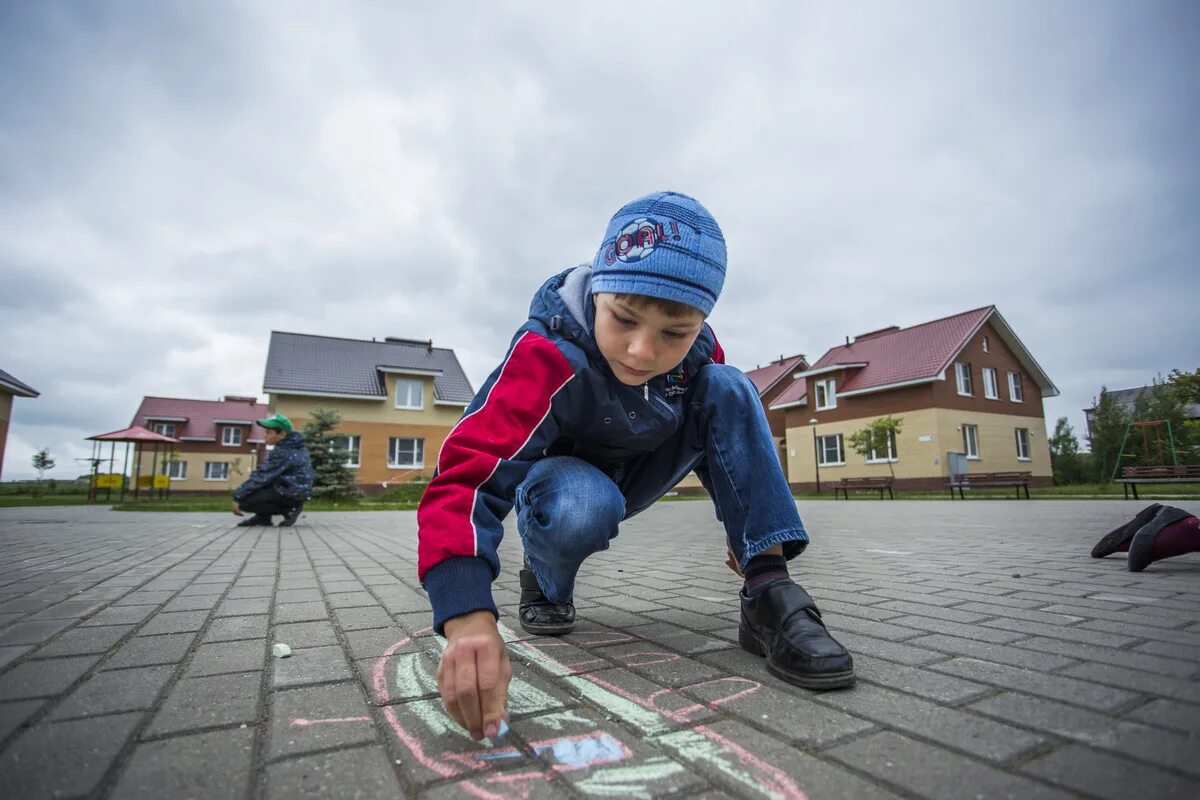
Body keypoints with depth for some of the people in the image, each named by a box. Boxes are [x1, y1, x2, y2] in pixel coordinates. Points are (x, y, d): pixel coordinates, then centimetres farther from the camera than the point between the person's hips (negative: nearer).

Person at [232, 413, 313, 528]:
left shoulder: (283, 452, -19)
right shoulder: (291, 445, 8)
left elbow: (261, 476, -17)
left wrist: (237, 496, -9)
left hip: (291, 494, -9)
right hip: (296, 489, 9)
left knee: (243, 500, -8)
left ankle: (288, 509, -4)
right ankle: (263, 516, 15)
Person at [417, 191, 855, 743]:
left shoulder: (696, 351, -17)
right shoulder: (549, 355, -34)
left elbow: (730, 430, 4)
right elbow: (465, 475, -45)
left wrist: (744, 524, 6)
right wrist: (468, 619, -58)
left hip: (637, 474, 5)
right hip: (560, 479, -4)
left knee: (728, 389, -19)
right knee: (583, 507, -41)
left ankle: (769, 596, -21)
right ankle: (544, 583, -4)